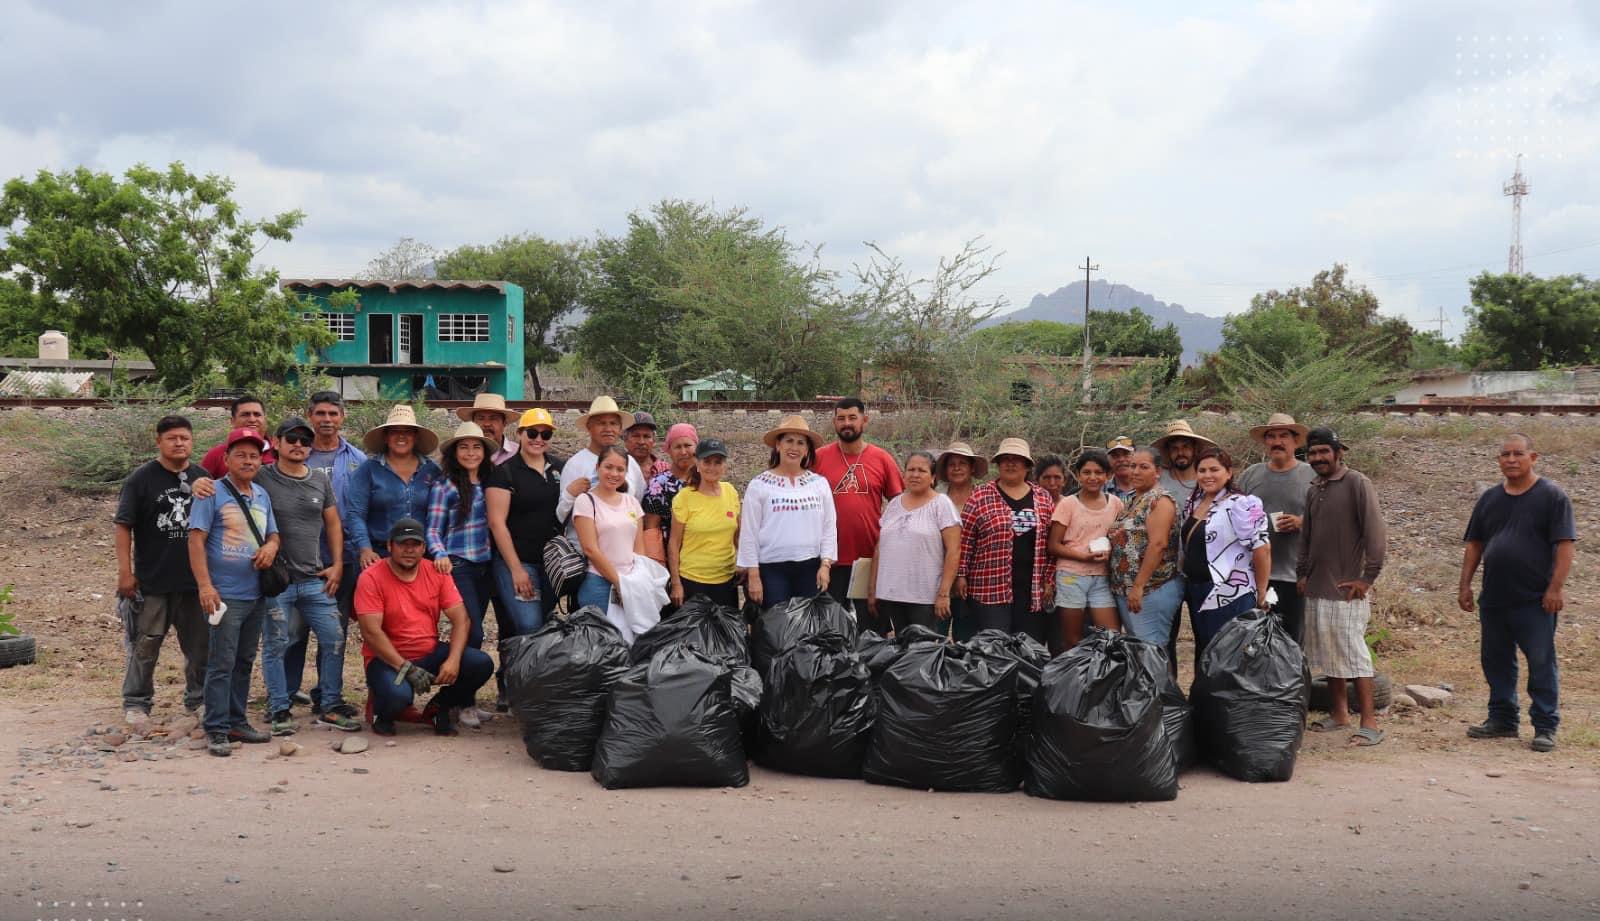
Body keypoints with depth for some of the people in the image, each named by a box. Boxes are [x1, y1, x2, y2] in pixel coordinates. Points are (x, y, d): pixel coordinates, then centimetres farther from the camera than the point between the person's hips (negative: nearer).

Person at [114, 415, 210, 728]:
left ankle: (199, 699, 22)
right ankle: (136, 703, 17)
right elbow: (123, 526, -5)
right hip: (151, 581, -3)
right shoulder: (141, 479, -3)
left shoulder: (203, 479, 8)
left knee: (200, 645, 9)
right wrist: (125, 571, -11)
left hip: (196, 580, 3)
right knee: (145, 646, 3)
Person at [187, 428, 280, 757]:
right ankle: (216, 730, 0)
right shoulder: (212, 494, -6)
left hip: (256, 594, 7)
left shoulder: (262, 496, 14)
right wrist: (205, 585, -18)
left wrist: (272, 546, -2)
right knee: (222, 664, -6)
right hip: (225, 594, -7)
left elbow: (273, 534, 23)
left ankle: (237, 722, 24)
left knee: (244, 662, 14)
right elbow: (196, 539, -11)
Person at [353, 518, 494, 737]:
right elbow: (371, 632, -17)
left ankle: (439, 707, 10)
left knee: (482, 664, -18)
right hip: (389, 659, -4)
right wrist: (407, 668, -23)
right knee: (398, 695, -36)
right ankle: (382, 714, 4)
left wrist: (453, 660, -18)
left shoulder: (437, 573, 2)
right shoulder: (371, 578, -10)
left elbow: (461, 620, -1)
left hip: (431, 654, 4)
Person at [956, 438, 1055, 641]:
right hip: (992, 587, -3)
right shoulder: (981, 497, 1)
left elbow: (1052, 542, 10)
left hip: (1033, 588, 3)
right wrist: (961, 575, -3)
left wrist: (1050, 579, 5)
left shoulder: (1043, 498, 10)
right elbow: (964, 539, 1)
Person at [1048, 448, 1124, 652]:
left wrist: (1110, 551, -3)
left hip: (1102, 578, 3)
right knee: (1072, 641, 4)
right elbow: (1054, 546, -5)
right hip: (1071, 576, -3)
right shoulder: (1068, 504, -4)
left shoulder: (1115, 504, 6)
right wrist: (1084, 556, -18)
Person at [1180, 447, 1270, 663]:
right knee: (1203, 655, 16)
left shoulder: (1239, 505, -14)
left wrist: (1261, 596, -10)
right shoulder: (1192, 504, 10)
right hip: (1196, 593, 8)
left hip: (1230, 596, -8)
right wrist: (1188, 584, 15)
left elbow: (1262, 549, -16)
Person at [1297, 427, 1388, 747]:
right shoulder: (1314, 490, 13)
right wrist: (1303, 573, 15)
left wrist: (1368, 577, -15)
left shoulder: (1357, 484, -9)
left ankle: (1369, 723, -1)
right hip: (1316, 589, 7)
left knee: (1353, 654, -6)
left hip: (1346, 590, -7)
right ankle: (1339, 713, 24)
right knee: (1327, 654, 13)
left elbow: (1375, 532, -14)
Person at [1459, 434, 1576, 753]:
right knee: (1495, 662, 12)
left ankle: (1545, 728, 8)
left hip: (1535, 601, -5)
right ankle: (1502, 720, 24)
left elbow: (1565, 544, -9)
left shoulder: (1552, 496, -3)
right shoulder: (1489, 499, 12)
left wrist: (1556, 587, -17)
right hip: (1493, 600, 6)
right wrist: (1465, 584, 9)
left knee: (1541, 664, 0)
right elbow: (1474, 544, 15)